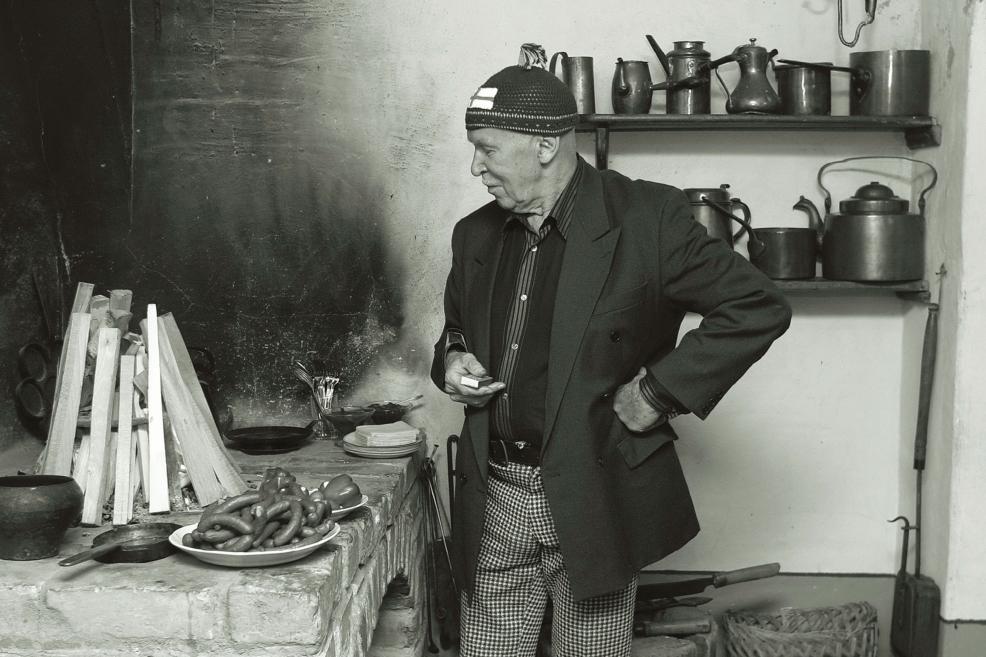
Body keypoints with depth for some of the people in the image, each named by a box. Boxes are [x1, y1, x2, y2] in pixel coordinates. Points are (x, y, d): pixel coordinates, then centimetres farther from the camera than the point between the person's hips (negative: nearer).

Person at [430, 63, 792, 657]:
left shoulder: (646, 218, -10)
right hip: (494, 497, 5)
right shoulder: (475, 235, 8)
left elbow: (760, 307, -11)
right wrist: (452, 362, 1)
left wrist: (658, 391, -13)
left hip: (593, 502, -4)